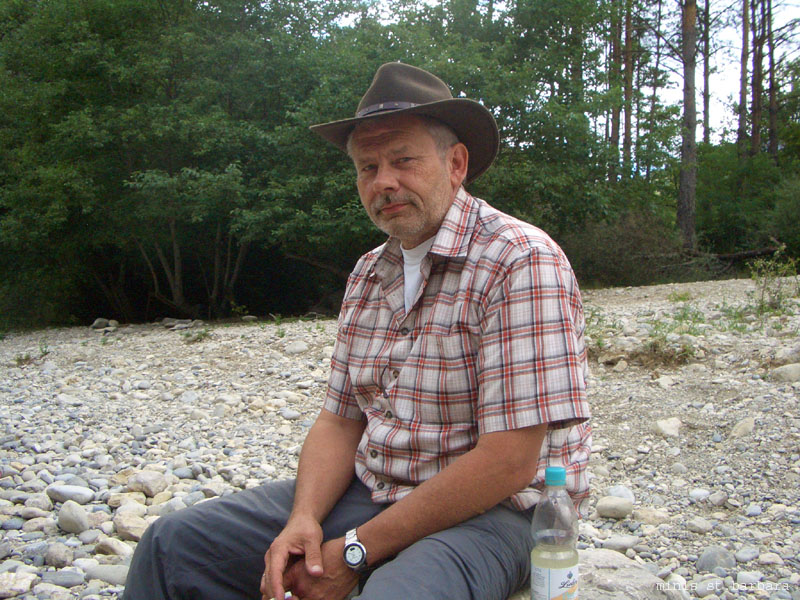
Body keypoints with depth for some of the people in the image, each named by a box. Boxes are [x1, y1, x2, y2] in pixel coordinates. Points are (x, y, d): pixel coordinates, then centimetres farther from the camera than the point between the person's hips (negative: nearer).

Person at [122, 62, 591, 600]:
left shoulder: (521, 263, -16)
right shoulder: (369, 274, 9)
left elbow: (507, 462, -22)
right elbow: (341, 420, 10)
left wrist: (357, 553, -17)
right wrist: (304, 518, -11)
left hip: (488, 512, -6)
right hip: (368, 493, 7)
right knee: (172, 544, 0)